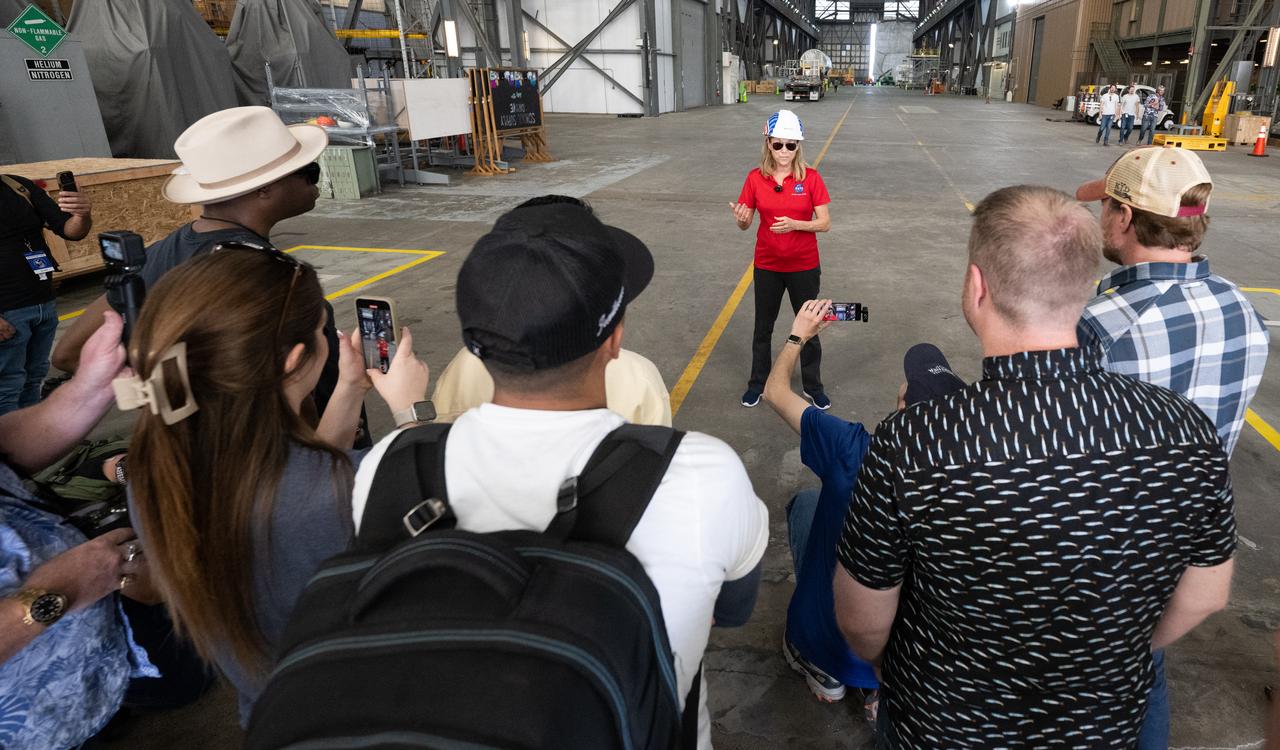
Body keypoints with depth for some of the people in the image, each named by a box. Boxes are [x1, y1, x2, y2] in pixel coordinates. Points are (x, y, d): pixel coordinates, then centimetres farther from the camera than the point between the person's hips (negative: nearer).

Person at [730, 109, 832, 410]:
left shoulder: (811, 177, -8)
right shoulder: (755, 178, -4)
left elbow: (825, 223, -9)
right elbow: (746, 224, 0)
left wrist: (795, 224, -25)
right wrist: (741, 220, -24)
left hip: (804, 266, -1)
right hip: (767, 266, 1)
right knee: (763, 327, 14)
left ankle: (813, 387, 28)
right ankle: (757, 384, 32)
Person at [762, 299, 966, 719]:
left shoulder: (853, 452, -30)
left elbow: (775, 391, -13)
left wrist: (799, 335, 3)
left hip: (832, 643, -3)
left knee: (805, 503, 18)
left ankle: (822, 672, 26)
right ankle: (880, 689, 23)